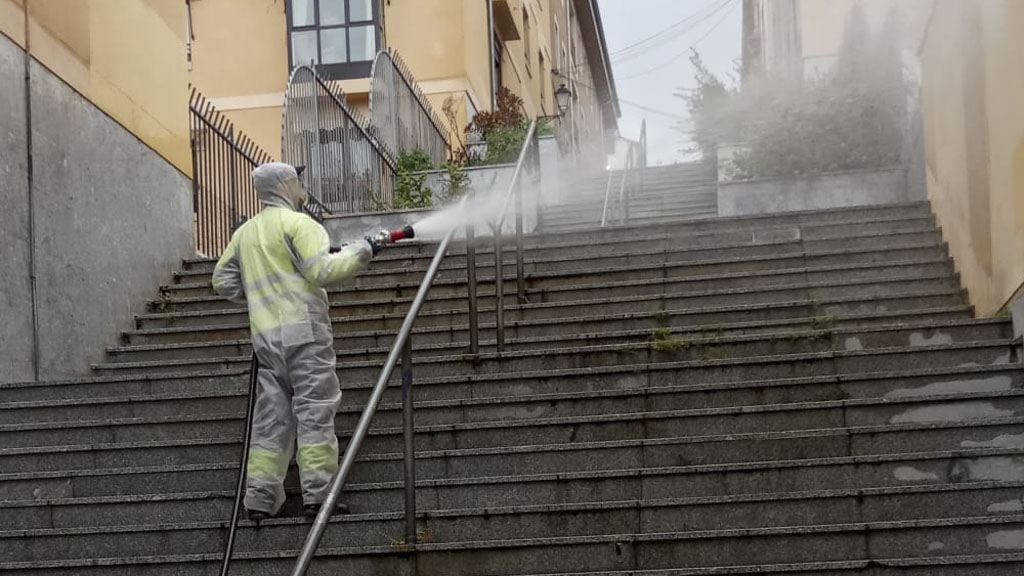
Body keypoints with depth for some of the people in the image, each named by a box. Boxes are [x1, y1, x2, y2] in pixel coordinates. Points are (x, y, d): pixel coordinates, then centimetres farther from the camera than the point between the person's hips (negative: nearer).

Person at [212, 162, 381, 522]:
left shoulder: (245, 232, 20)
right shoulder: (297, 223, -4)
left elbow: (223, 281, 20)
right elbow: (322, 271, -14)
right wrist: (362, 251, -4)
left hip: (265, 336, 7)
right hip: (304, 330, -7)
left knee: (271, 417, 8)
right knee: (314, 411, -5)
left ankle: (260, 498, 4)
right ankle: (318, 494, -7)